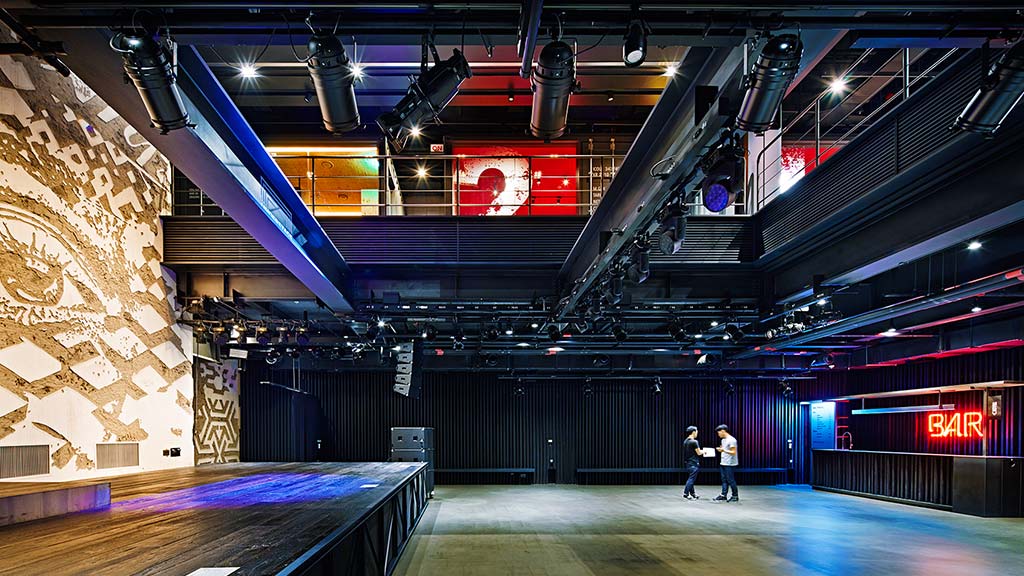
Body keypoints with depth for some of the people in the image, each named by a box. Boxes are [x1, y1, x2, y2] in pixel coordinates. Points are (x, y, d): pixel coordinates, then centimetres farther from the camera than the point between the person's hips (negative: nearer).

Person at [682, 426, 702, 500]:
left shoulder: (685, 441, 10)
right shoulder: (694, 442, -17)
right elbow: (698, 453, -13)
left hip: (688, 463, 9)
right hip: (693, 463, -9)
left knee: (691, 479, 16)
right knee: (691, 479, -4)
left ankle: (692, 493, 22)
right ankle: (686, 494, -3)